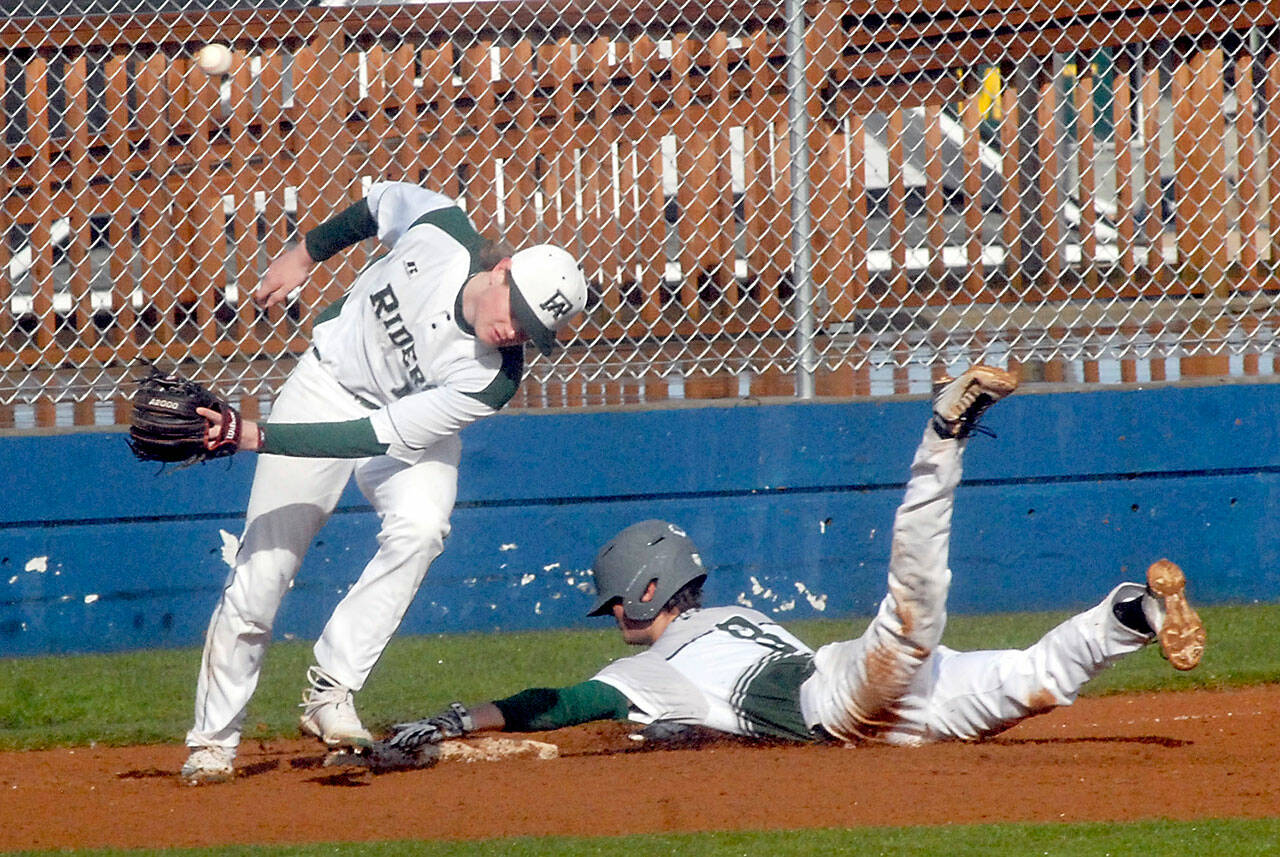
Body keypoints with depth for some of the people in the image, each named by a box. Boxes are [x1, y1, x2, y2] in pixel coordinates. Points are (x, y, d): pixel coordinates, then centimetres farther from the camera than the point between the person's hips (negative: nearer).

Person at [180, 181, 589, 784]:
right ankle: (214, 739, 8)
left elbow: (381, 436, -35)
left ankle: (331, 691, -23)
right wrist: (307, 253, 9)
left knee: (418, 529, -33)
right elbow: (386, 201, -3)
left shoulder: (491, 378, -32)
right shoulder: (439, 233, -29)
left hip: (410, 427, -1)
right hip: (329, 379, 1)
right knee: (262, 569, -5)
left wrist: (258, 438, -40)